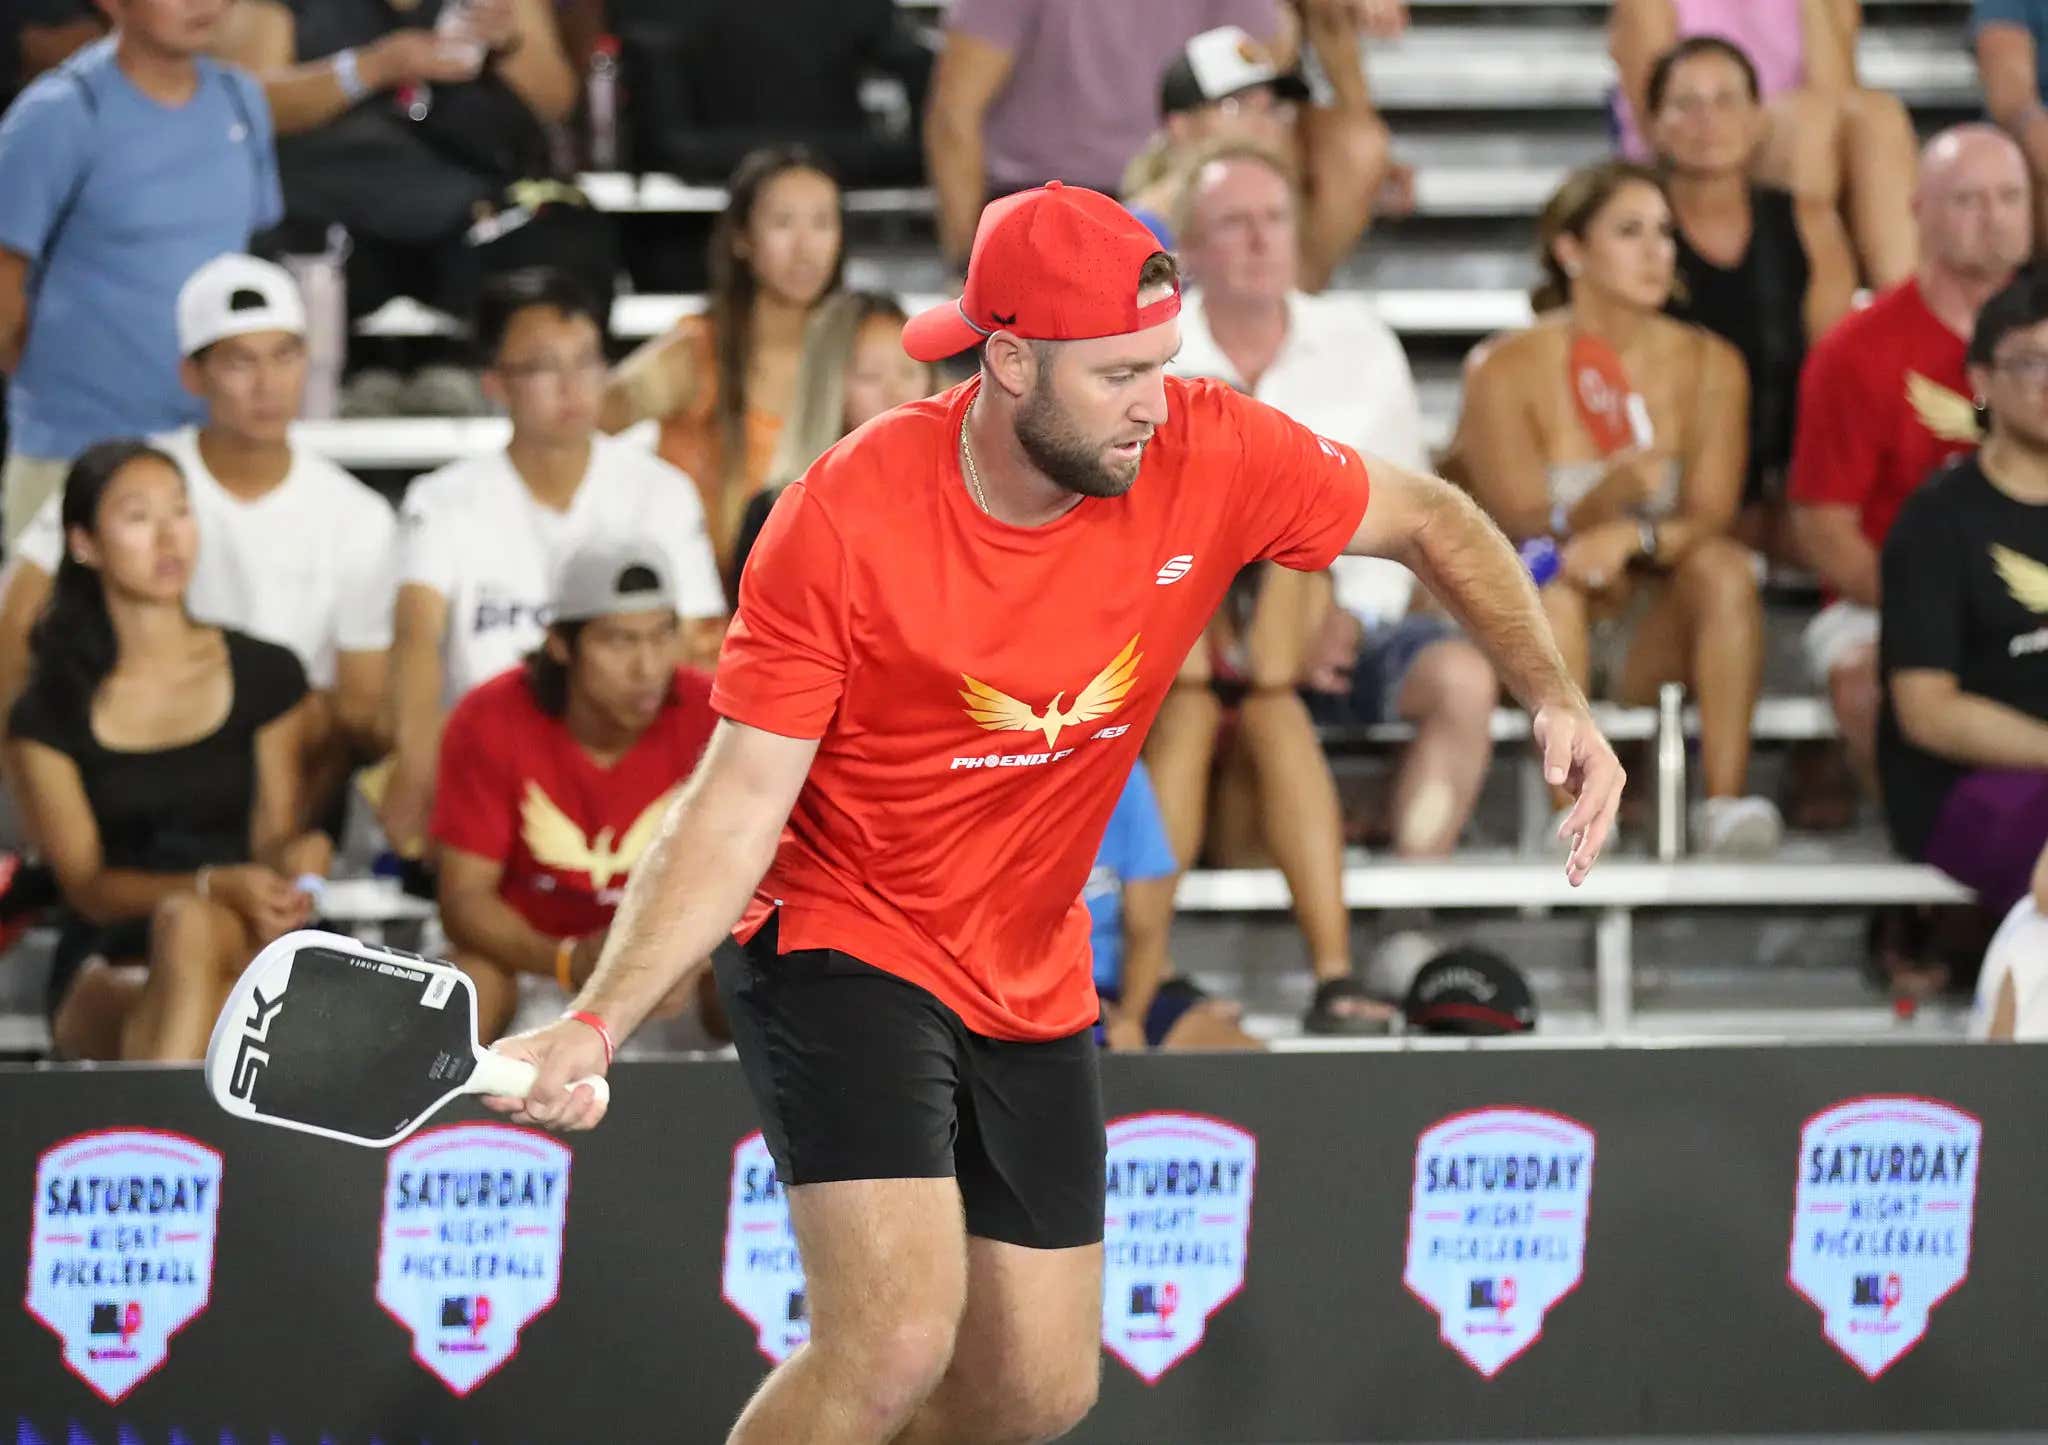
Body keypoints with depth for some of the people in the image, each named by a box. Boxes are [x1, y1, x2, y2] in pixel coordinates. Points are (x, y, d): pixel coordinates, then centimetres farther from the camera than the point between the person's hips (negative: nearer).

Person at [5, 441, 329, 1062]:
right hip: (107, 973, 0)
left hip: (240, 945, 0)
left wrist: (296, 857, -17)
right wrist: (217, 885, -21)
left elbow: (272, 836, 11)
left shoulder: (265, 677, 8)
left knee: (189, 928, -39)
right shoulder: (50, 715, 4)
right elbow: (84, 883, -2)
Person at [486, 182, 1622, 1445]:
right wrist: (596, 1023, -31)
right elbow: (738, 808, -20)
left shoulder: (1210, 457, -14)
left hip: (1035, 982, 5)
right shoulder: (845, 521, -23)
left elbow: (1433, 521, 3)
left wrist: (1555, 696, -12)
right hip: (841, 945, -5)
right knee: (900, 1340, -25)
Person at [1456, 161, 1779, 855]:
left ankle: (1725, 799, -36)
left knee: (1724, 565, -28)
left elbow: (1713, 517, -11)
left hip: (1655, 634, 2)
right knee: (1553, 580, -34)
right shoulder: (1506, 373, -7)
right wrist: (1612, 494, -34)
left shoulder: (1709, 366, 1)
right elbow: (1519, 527, -14)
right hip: (1541, 640, -2)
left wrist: (1636, 538, -33)